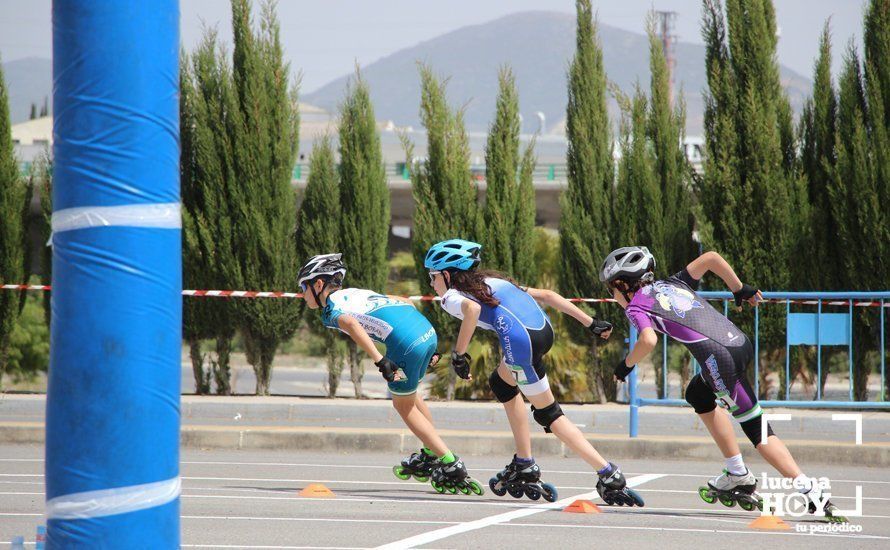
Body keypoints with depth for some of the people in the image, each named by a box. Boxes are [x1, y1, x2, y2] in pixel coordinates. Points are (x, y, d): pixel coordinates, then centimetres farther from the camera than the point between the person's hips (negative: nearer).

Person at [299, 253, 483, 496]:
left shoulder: (330, 308, 7)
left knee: (404, 406, 12)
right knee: (409, 394, 30)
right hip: (428, 330, 8)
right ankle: (431, 456, 38)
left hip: (406, 343, -8)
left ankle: (452, 466, 10)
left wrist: (380, 361, -24)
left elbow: (350, 323, -17)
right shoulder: (356, 292, 31)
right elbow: (404, 302, 31)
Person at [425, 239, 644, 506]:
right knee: (501, 384, 30)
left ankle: (610, 476, 2)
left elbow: (472, 308, -15)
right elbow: (546, 295, 24)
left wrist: (458, 354, -7)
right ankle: (524, 467, 31)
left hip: (520, 339, -8)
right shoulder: (491, 281, 32)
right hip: (544, 328, 8)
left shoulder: (452, 297, 12)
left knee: (548, 414, 7)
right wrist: (591, 323, 21)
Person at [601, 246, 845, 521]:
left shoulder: (636, 306, 8)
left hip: (719, 357, -8)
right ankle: (736, 476, 26)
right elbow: (711, 257, 21)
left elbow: (649, 340, -11)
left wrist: (627, 363, 6)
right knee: (698, 396, 29)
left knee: (757, 430, -2)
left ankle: (810, 491, -12)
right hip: (741, 341, 8)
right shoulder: (672, 284, 27)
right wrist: (740, 288, 28)